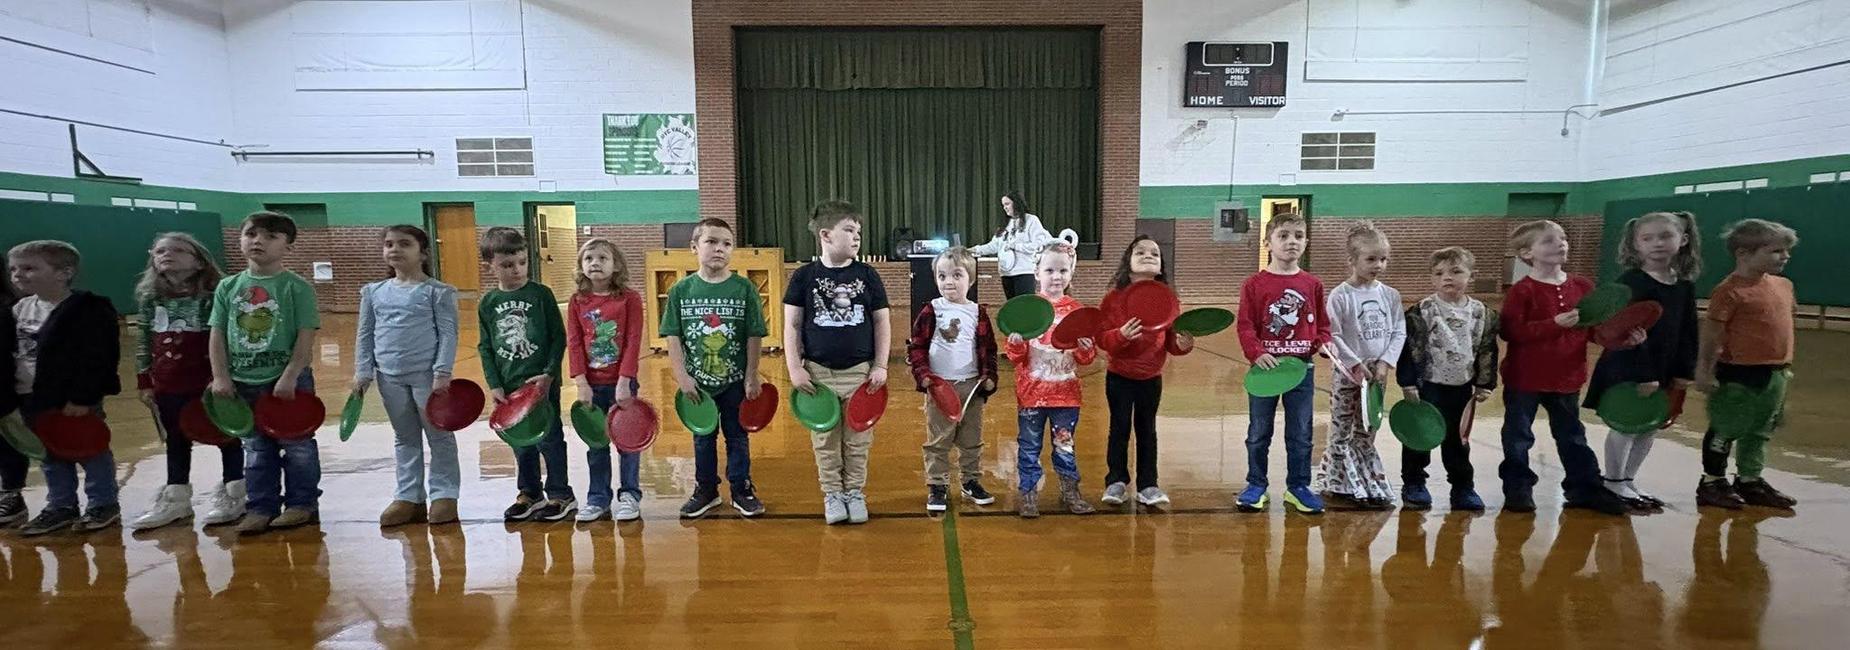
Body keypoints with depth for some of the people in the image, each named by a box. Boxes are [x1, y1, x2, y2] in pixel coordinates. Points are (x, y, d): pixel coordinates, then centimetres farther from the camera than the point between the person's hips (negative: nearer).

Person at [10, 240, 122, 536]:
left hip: (74, 399, -8)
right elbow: (10, 353, 17)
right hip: (32, 398, 8)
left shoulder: (89, 309, -18)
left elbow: (96, 357, -21)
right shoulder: (20, 308, 9)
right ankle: (61, 506, 28)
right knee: (50, 457, 17)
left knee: (90, 453, 3)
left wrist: (82, 397, -22)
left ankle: (103, 505, 14)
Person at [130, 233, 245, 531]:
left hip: (210, 381, -6)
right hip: (167, 385, 6)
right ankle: (175, 499, 27)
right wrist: (144, 382, 8)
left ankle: (233, 494, 17)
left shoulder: (213, 295, -11)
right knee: (176, 441, 16)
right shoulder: (149, 297, 5)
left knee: (226, 436, 6)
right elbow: (143, 341, 10)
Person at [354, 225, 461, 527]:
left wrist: (442, 372, -15)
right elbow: (364, 334, 13)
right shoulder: (373, 292, 10)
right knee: (404, 438, 13)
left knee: (439, 436, 3)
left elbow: (448, 333, -8)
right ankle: (409, 497, 21)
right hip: (389, 376, 5)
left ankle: (443, 495, 11)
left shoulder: (437, 291, -4)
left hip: (427, 374, -5)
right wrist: (362, 371, 6)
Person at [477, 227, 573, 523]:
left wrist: (549, 374, -12)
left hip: (542, 384, -4)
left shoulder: (541, 294, -5)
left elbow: (559, 337, -4)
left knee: (549, 439, 3)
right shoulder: (487, 304, 5)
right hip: (509, 387, 4)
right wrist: (494, 385, -1)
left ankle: (560, 495, 15)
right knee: (521, 443, 14)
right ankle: (530, 494, 28)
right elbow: (485, 348, 7)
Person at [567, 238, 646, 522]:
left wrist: (624, 382, -15)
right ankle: (598, 499, 23)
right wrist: (582, 384, -9)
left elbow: (633, 342, -10)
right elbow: (573, 344, -1)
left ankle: (630, 496, 20)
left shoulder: (629, 298, -7)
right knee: (595, 445, 12)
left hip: (621, 382, -3)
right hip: (592, 385, 3)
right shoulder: (577, 302, 2)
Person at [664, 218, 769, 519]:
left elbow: (754, 336, -6)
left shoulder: (744, 288, -8)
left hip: (735, 381, -1)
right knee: (702, 439, 16)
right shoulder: (681, 290, -4)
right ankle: (706, 490, 31)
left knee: (737, 437, 12)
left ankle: (741, 490, 26)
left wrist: (751, 377, -7)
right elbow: (673, 337, -3)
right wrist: (682, 376, -9)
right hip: (697, 383, 1)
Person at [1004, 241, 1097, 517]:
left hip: (1066, 393, 1)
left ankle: (1070, 492, 30)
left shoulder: (1077, 311, 1)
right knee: (1029, 447, 8)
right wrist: (1016, 343, -22)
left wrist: (1086, 348, -16)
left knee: (1065, 446, 14)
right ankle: (1028, 494, 23)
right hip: (1031, 393, -1)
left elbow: (1086, 359, 5)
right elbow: (1016, 358, -1)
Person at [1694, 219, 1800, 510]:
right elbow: (1711, 334, -15)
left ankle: (1750, 481, 29)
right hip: (1740, 373, -8)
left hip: (1775, 374, 8)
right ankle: (1712, 482, 16)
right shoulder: (1730, 290, -16)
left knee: (1761, 431, 17)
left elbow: (1780, 329, 17)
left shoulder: (1783, 285, 8)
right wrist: (1704, 372, -16)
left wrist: (1784, 367, 20)